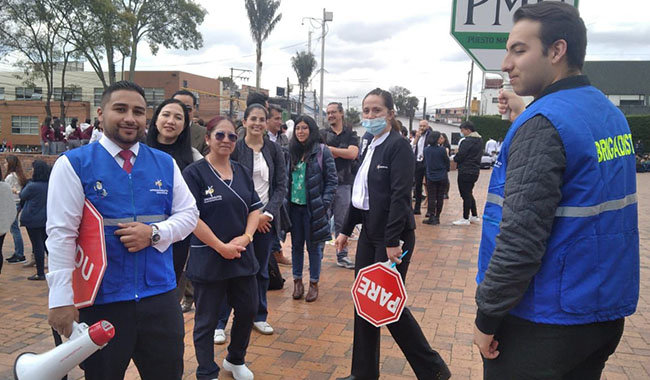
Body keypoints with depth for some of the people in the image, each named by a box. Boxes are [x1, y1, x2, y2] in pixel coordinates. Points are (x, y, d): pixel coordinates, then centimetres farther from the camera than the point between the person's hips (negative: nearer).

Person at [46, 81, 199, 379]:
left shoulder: (165, 164, 5)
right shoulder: (73, 165, -5)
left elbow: (188, 214, 8)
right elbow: (60, 235, -9)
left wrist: (154, 233, -12)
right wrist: (62, 300, -12)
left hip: (161, 296, 3)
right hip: (99, 301, -2)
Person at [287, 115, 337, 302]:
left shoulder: (322, 151, -6)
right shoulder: (292, 151, 7)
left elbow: (331, 180, -7)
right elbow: (286, 178, 12)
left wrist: (324, 204, -14)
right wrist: (285, 200, 2)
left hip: (314, 207, -4)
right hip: (294, 206, 4)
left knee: (314, 246, 6)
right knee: (296, 245, 13)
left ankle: (314, 283, 20)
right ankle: (297, 281, 26)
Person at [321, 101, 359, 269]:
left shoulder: (351, 135, 7)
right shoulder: (322, 134, 6)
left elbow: (352, 154, -10)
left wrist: (329, 148, -9)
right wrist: (343, 152, -12)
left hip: (343, 184, 1)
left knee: (342, 222, 9)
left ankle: (342, 256, 20)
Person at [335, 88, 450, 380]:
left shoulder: (399, 146, -12)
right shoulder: (368, 149, 12)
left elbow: (400, 196, -20)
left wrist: (392, 241, -24)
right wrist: (346, 230, 17)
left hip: (392, 237, -8)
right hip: (369, 234, 8)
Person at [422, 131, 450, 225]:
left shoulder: (426, 149, -3)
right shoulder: (442, 149, -12)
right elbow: (447, 162, 0)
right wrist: (446, 170, 19)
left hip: (431, 177, 2)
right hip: (442, 176, -1)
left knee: (431, 198, 4)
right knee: (440, 197, 8)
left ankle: (432, 217, 1)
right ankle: (437, 217, 12)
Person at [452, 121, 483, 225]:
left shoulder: (467, 141, -19)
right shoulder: (480, 140, 11)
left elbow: (459, 157, -21)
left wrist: (455, 158, 4)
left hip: (466, 172, -9)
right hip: (475, 170, 9)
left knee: (465, 194, -2)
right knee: (469, 194, 19)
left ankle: (465, 219, 5)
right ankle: (475, 216, 24)